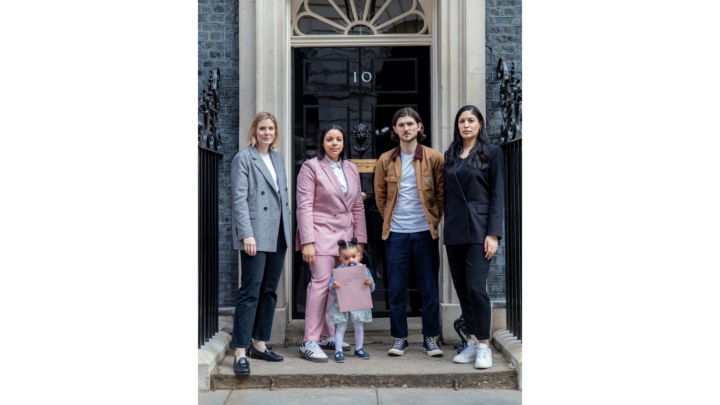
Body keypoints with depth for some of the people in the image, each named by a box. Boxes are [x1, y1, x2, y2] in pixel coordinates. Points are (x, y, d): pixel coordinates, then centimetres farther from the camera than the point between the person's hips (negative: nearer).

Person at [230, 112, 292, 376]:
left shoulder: (278, 159, 17)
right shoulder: (243, 158, -4)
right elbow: (239, 199, -10)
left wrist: (288, 228, 13)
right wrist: (247, 234, -18)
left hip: (278, 235, 7)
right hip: (256, 235, -7)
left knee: (270, 291, 9)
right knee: (250, 292, -8)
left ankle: (260, 345, 18)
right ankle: (240, 353, -6)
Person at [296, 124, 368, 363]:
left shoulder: (351, 169, 15)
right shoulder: (311, 167, -1)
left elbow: (358, 206, 17)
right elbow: (304, 206, -7)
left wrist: (360, 240, 12)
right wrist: (307, 242, -14)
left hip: (345, 236, 6)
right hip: (321, 234, -6)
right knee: (321, 283, -12)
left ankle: (328, 335, 16)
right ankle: (310, 342, -8)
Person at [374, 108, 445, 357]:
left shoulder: (434, 158, 0)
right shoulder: (385, 161, 5)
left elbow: (442, 192, 7)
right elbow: (380, 195, 14)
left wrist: (435, 219, 3)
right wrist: (390, 219, 9)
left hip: (425, 232, -1)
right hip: (396, 233, 1)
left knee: (429, 288, 4)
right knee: (396, 289, 4)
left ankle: (430, 338, 16)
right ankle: (400, 338, 16)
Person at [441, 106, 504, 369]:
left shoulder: (491, 153, 1)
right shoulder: (450, 156, 14)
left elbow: (497, 196, -4)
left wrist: (494, 234, -12)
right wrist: (446, 228, 10)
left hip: (479, 228, -5)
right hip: (454, 229, 5)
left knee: (476, 287, -12)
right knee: (461, 288, 6)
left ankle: (484, 346, 1)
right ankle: (473, 341, 17)